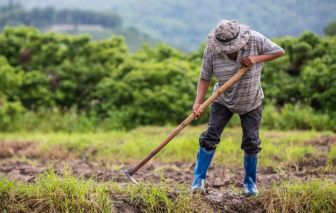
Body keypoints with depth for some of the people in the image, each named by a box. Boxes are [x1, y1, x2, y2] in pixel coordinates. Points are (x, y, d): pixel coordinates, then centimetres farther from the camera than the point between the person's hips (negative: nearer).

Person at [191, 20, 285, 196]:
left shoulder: (255, 40, -22)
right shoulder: (211, 50, -21)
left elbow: (280, 52, -12)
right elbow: (205, 77, -14)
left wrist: (257, 58, -28)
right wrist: (198, 102, -27)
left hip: (251, 102, 0)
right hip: (223, 100, 0)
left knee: (251, 142, 1)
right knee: (210, 136, -9)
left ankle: (250, 181, 21)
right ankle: (199, 178, 4)